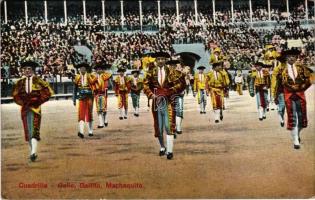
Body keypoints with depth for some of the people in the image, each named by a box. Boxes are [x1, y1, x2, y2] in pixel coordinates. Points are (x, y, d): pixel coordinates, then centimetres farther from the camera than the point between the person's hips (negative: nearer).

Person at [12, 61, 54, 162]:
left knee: (34, 130, -12)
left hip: (35, 108, -4)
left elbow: (48, 92, -2)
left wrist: (38, 101, -8)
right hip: (25, 109, 4)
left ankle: (33, 152, -21)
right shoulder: (20, 82, 9)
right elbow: (15, 95, 13)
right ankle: (32, 152, 15)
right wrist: (24, 103, -2)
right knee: (28, 131, 6)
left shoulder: (38, 81, 0)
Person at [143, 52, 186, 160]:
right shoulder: (151, 72, 5)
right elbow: (146, 85, 5)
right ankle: (162, 147, 28)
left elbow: (181, 84, -2)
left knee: (168, 126, -9)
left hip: (168, 102, -2)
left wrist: (170, 91, -12)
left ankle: (169, 151, -7)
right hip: (157, 102, 2)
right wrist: (151, 94, -12)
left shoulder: (171, 72, 0)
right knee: (158, 127, 9)